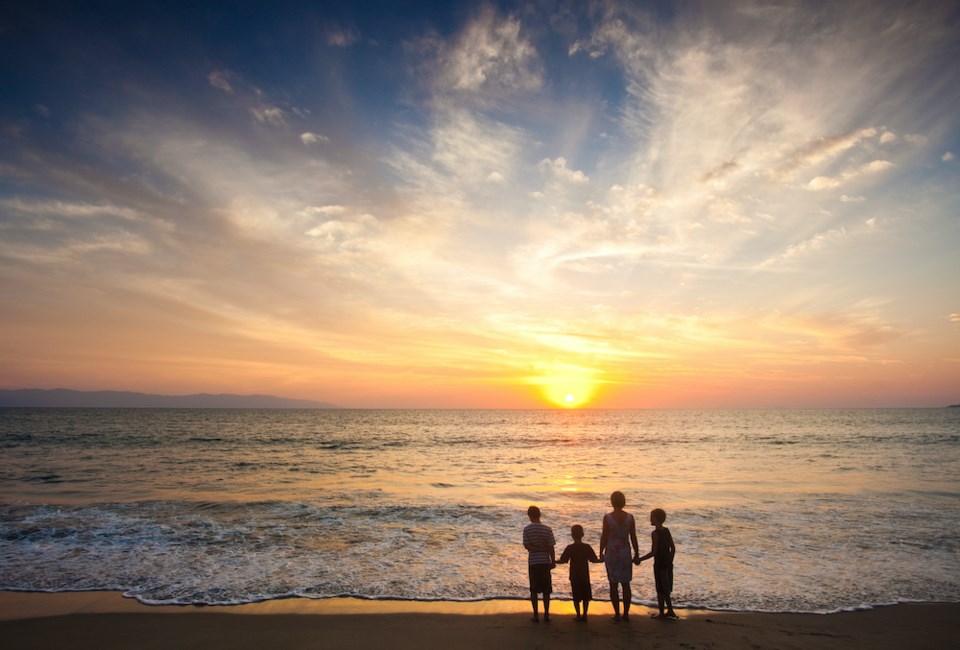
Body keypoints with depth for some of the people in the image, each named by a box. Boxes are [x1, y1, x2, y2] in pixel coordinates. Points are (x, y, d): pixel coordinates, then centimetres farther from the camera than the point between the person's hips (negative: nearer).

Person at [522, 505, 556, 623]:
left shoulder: (527, 529, -7)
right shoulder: (547, 529, -6)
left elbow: (527, 546, -12)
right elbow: (551, 547, -6)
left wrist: (538, 549, -7)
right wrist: (553, 561, 2)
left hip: (532, 562, 0)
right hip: (545, 561, 1)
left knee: (533, 590, 9)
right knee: (546, 590, 10)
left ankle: (536, 615, 11)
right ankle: (546, 615, 12)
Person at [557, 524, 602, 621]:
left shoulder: (570, 548, -9)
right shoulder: (587, 547, -6)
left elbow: (563, 561, -10)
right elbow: (594, 560, -4)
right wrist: (602, 560, 14)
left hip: (574, 577, -1)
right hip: (585, 576, 1)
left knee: (576, 597, 8)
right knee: (586, 596, 13)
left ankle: (579, 615, 7)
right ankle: (584, 615, 13)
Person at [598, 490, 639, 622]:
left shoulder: (607, 517, -12)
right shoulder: (629, 517, -5)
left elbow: (604, 537, -8)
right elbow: (633, 537, -1)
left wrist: (601, 552, 3)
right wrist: (636, 553, 10)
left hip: (611, 552, -2)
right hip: (625, 552, 2)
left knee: (613, 584, 7)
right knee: (626, 584, 13)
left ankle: (617, 615, 10)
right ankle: (626, 614, 18)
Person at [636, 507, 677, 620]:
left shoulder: (655, 533, -18)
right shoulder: (667, 530, 4)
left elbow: (654, 552, -21)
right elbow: (673, 548, 9)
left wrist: (640, 559, -14)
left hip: (659, 565, -7)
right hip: (668, 564, 7)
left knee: (660, 590, 5)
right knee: (665, 590, 19)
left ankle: (661, 614, 14)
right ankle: (670, 611, 26)